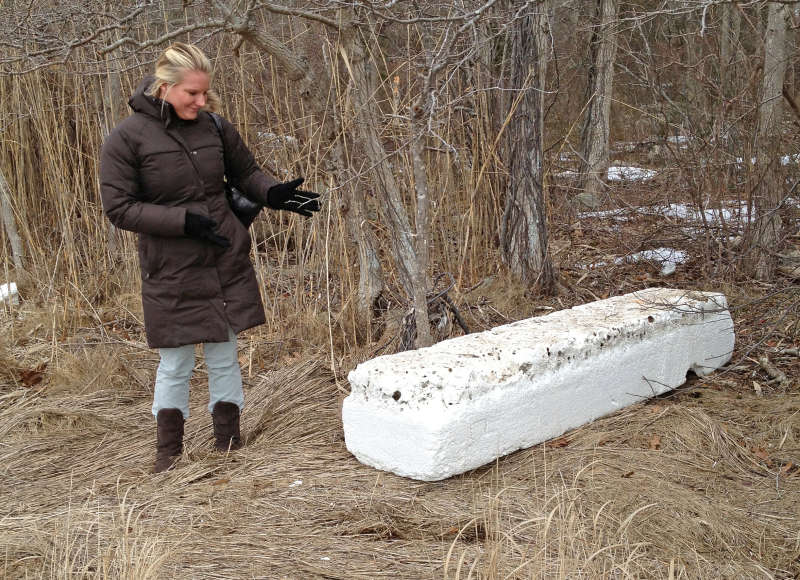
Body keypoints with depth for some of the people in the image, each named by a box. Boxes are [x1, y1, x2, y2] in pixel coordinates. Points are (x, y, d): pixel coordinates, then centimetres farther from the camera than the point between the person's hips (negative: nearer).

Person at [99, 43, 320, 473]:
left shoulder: (213, 126, 1)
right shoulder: (126, 139, -9)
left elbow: (244, 172, 14)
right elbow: (119, 208, -10)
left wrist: (273, 194, -7)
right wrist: (183, 220, -19)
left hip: (226, 263, 3)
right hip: (172, 273, -3)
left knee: (224, 357, 12)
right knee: (175, 365, 7)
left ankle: (228, 445, 27)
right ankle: (168, 453, 26)